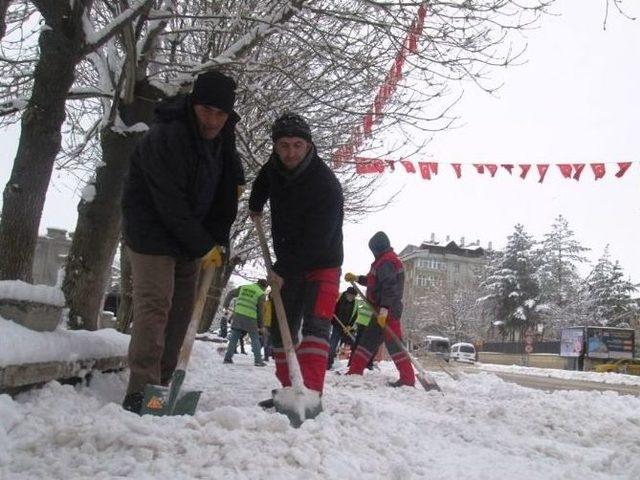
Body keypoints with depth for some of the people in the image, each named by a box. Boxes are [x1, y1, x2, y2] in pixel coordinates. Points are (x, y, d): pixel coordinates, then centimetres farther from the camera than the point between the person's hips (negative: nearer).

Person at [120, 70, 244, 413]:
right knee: (155, 306, -15)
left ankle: (161, 385, 15)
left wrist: (236, 181, 7)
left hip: (191, 236, 8)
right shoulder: (167, 137, -26)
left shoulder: (221, 133, 0)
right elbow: (171, 206, -26)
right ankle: (140, 390, -10)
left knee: (181, 310, 7)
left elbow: (228, 162, 26)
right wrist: (205, 246, -19)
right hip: (152, 233, -8)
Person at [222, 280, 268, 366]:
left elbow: (230, 294, 21)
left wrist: (226, 304, 36)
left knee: (234, 338, 12)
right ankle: (258, 360, 5)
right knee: (255, 339, 8)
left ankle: (228, 358, 12)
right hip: (250, 318, -3)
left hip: (237, 314, 4)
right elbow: (260, 311, 2)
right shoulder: (261, 294, 2)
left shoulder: (243, 287, 14)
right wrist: (260, 325, 12)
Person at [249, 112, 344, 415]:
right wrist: (255, 205, 19)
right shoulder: (276, 167, -5)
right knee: (280, 328, 10)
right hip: (286, 265, 7)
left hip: (321, 264, -7)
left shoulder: (326, 185, -26)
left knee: (315, 325, -20)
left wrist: (283, 271, -26)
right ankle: (289, 389, 22)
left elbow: (315, 241, -28)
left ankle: (311, 395, -21)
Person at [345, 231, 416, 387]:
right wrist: (357, 278, 36)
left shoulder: (386, 261, -13)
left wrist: (384, 309, -28)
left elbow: (389, 287, -23)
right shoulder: (385, 261, 20)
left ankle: (408, 378, -10)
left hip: (388, 310, -11)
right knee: (368, 340, 12)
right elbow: (374, 281, 33)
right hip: (382, 311, 11)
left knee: (393, 344, -11)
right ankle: (355, 371, 17)